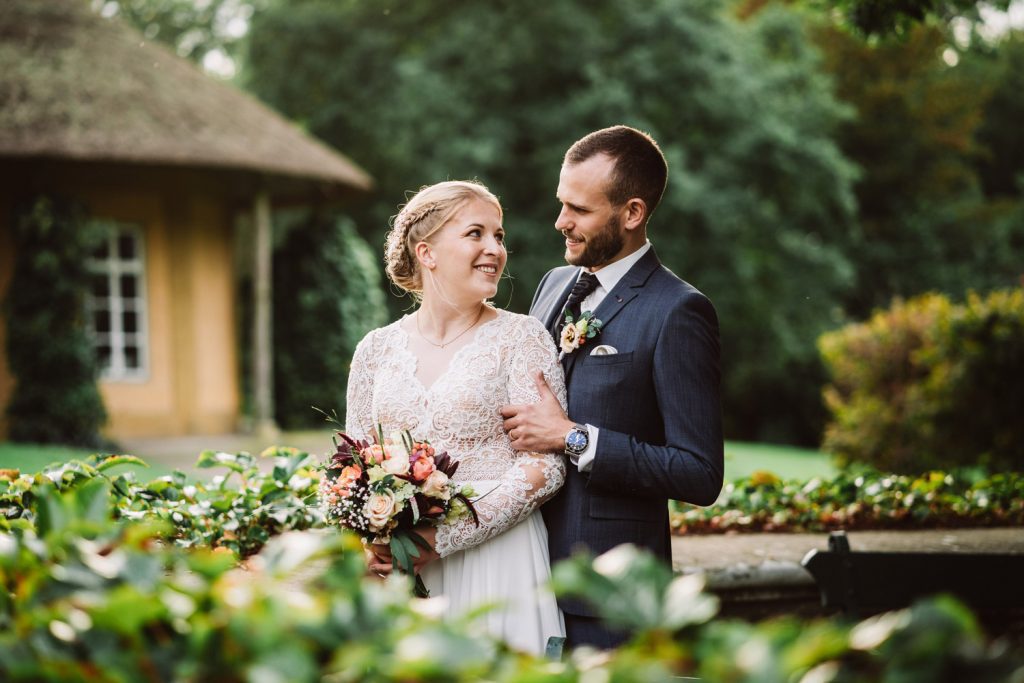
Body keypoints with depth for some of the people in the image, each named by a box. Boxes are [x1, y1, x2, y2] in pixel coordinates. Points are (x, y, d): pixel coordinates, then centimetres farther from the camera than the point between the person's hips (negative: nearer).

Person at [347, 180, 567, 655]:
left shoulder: (522, 338, -2)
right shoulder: (376, 349, 8)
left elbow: (544, 467, -9)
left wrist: (443, 537, -15)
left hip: (494, 560, -3)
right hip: (395, 569, 3)